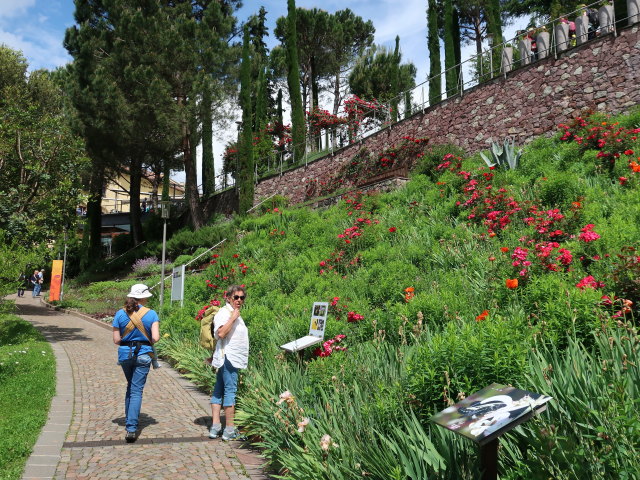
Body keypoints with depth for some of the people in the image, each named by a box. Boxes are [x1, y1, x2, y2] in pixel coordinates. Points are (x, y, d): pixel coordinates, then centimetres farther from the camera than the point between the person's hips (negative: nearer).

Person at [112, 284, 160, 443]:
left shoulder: (120, 314, -2)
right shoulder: (151, 314, -8)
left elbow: (116, 340, -2)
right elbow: (155, 337, -13)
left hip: (125, 354, 3)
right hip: (143, 355, -3)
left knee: (130, 386, 23)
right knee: (137, 390, 1)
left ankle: (129, 422, 30)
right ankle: (131, 428, -5)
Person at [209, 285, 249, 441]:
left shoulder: (235, 314, 19)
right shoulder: (224, 313, -12)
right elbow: (221, 333, -27)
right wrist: (233, 318, -24)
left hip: (232, 358, 10)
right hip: (228, 358, -10)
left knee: (219, 391, 11)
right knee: (230, 390, -8)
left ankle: (215, 427, 15)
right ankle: (230, 430, -5)